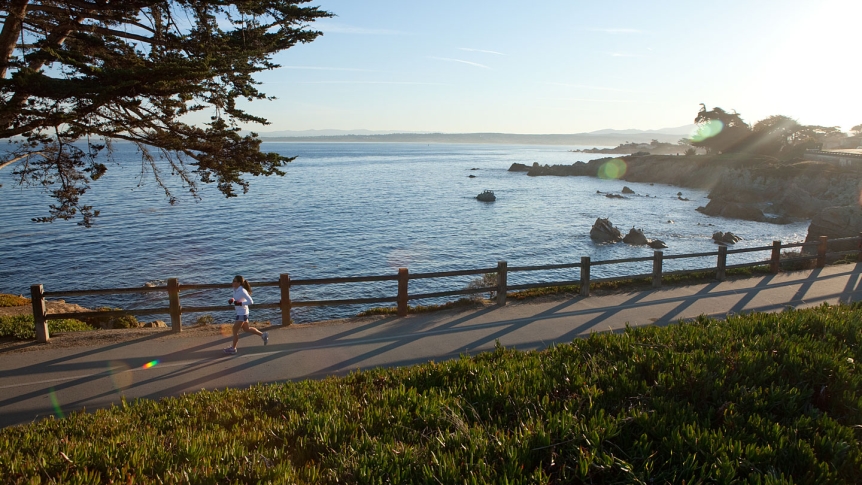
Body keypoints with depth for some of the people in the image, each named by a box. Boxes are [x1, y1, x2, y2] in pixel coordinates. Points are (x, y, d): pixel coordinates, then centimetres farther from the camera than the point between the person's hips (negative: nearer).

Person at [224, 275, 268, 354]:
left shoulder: (242, 291, -21)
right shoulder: (236, 290, 4)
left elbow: (250, 301, -22)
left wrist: (240, 303, -26)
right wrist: (232, 301, 1)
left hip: (242, 313, -9)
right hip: (240, 313, 9)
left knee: (235, 330, 0)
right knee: (246, 329, 18)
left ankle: (233, 348, 11)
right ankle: (263, 334, 27)